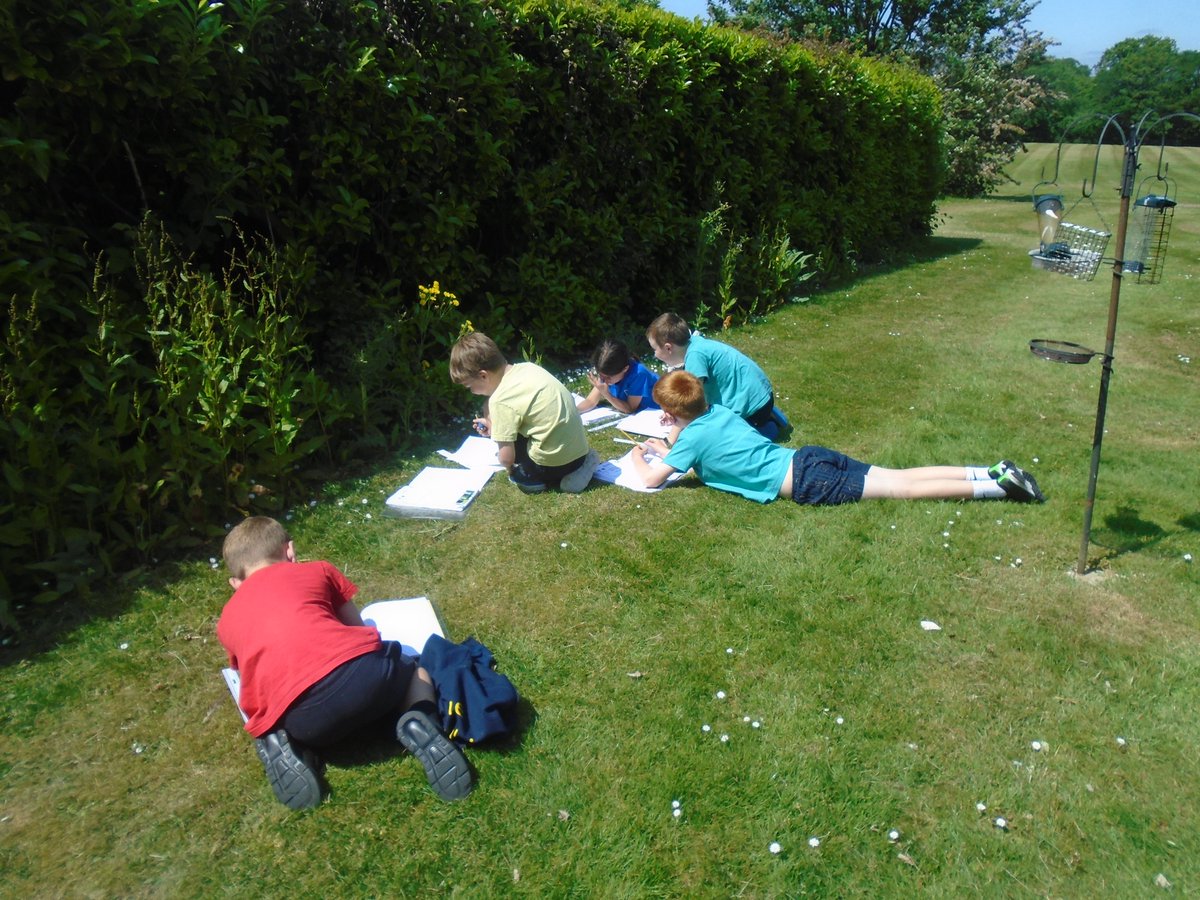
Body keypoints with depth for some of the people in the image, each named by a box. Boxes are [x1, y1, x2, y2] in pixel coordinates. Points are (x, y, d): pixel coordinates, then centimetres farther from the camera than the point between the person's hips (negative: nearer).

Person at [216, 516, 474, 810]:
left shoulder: (227, 621, 27)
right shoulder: (317, 570, 24)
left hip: (301, 716, 2)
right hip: (362, 670, -1)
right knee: (414, 672, 33)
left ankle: (284, 743, 5)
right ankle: (416, 726, 2)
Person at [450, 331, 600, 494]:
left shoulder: (501, 399, -18)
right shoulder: (527, 367, 3)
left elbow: (506, 458, -16)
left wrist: (508, 466, 7)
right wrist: (494, 426, 20)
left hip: (555, 463, -7)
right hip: (579, 448, 7)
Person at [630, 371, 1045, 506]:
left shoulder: (692, 436, -8)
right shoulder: (719, 411, 14)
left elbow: (650, 479, -8)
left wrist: (638, 456, 11)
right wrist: (667, 447, 27)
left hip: (805, 483, -7)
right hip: (809, 458, 7)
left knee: (902, 488, -6)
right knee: (899, 476, 7)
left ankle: (999, 486, -6)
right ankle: (994, 472, 4)